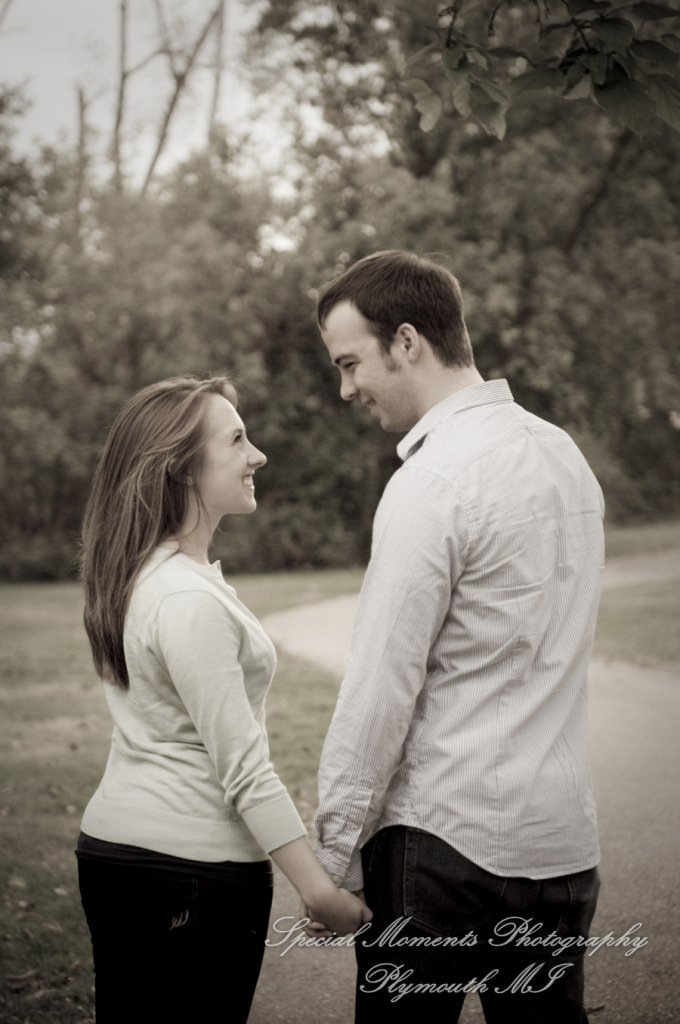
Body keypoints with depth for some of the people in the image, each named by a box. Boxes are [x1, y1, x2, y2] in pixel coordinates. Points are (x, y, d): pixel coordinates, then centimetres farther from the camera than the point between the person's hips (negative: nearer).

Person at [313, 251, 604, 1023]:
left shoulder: (433, 483, -16)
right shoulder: (564, 452, 11)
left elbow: (382, 686, -16)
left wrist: (333, 847, -9)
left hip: (446, 838, -8)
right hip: (563, 838, 8)